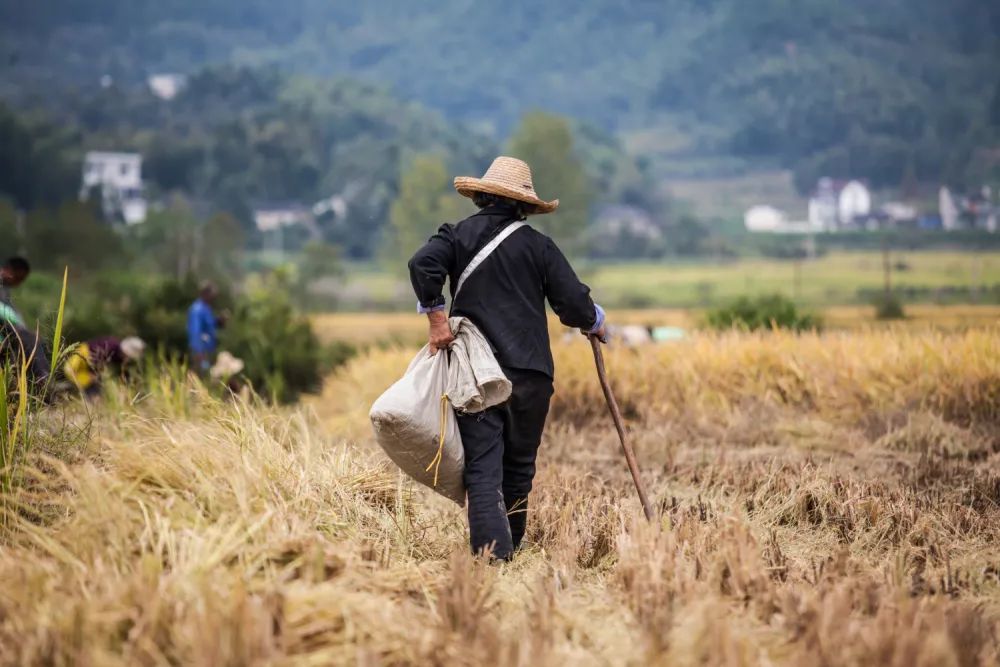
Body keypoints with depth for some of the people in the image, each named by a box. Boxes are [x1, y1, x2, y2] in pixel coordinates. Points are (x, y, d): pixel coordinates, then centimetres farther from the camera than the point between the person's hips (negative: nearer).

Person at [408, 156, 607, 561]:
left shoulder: (458, 236, 6)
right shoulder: (538, 245, 4)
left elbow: (423, 265, -15)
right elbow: (575, 307, 0)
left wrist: (436, 318, -7)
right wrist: (595, 323, 21)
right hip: (529, 375, 0)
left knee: (483, 469, -4)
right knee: (518, 468, 14)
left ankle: (492, 554, -17)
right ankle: (511, 544, 22)